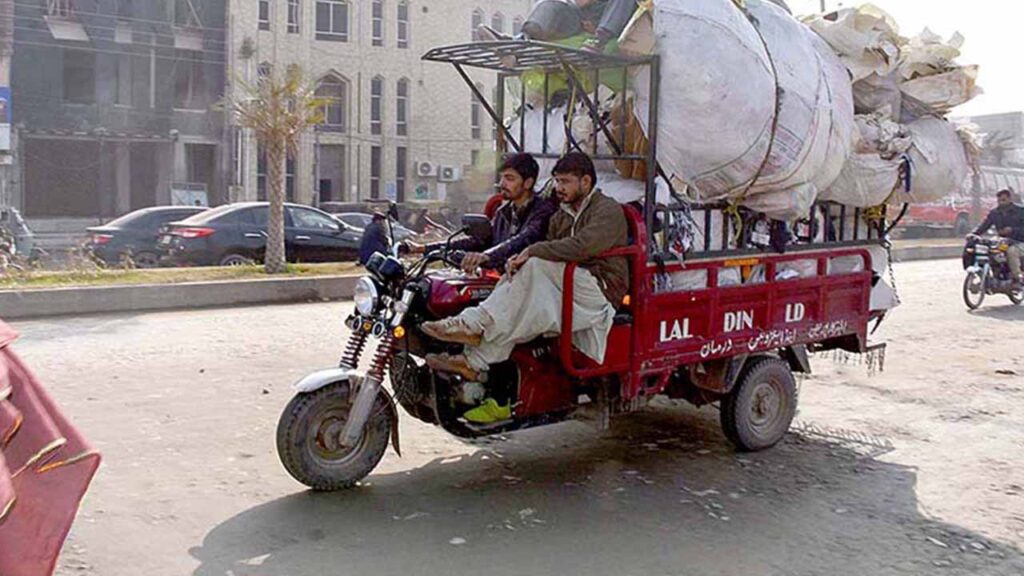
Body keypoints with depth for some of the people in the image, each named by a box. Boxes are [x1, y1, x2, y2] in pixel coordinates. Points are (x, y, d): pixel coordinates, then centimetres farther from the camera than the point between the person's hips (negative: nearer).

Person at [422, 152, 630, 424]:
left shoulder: (608, 210, -4)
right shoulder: (562, 216, 23)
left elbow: (581, 247, -24)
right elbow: (547, 251, 11)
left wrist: (532, 251, -21)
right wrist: (520, 259, -12)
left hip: (601, 289, -8)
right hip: (568, 291, 8)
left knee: (537, 265, -28)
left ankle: (474, 324, -27)